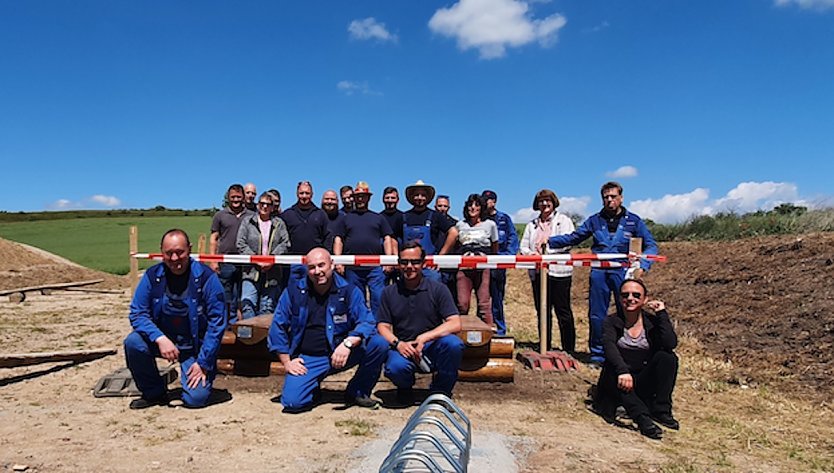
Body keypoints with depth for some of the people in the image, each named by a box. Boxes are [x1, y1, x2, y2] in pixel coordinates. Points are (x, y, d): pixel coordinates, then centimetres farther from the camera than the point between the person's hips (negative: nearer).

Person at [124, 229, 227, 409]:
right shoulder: (152, 276, -8)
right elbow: (137, 314, -8)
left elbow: (217, 323, -14)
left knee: (196, 398, -18)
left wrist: (203, 363, -14)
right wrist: (160, 339, -26)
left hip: (195, 347, -3)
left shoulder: (206, 278, -17)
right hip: (162, 339, 3)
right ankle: (154, 393, -2)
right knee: (133, 342, -26)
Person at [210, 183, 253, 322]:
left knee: (239, 296, 8)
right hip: (225, 262, -1)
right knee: (224, 294, 3)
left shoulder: (250, 216, 8)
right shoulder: (220, 215, 6)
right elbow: (213, 239, 6)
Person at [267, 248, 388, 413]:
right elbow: (278, 327, 5)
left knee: (379, 345, -22)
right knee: (292, 402, -21)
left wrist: (348, 344, -29)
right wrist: (286, 362, -1)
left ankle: (357, 393, 1)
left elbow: (367, 322, -11)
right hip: (307, 359, 0)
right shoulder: (294, 291, 0)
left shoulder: (349, 291, -3)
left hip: (340, 354, 0)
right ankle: (314, 385, 16)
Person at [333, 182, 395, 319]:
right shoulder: (346, 218, 15)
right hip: (352, 268, 1)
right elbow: (338, 241, 10)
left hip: (375, 268, -1)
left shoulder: (378, 218, 15)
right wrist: (338, 261, -2)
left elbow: (387, 239, 10)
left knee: (378, 298, -6)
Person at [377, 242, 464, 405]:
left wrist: (423, 338, -19)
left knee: (454, 344, -32)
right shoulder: (389, 293, 7)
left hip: (432, 348, 0)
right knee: (395, 368, -34)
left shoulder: (438, 289, 0)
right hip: (402, 348, 0)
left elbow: (455, 324, -9)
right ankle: (405, 389, 7)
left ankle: (440, 391, -3)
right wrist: (397, 344, -17)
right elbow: (383, 326, 4)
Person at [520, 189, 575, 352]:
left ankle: (569, 350, 7)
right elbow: (524, 246, 13)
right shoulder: (532, 224, 19)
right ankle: (545, 349, 20)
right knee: (542, 313, 11)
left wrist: (544, 252, -14)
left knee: (563, 312, -1)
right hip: (537, 273, 5)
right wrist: (529, 254, -10)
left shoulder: (563, 220, 4)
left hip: (558, 272, -5)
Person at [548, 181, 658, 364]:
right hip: (599, 272, 2)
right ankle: (597, 354, 16)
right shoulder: (595, 220, 11)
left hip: (623, 272, -1)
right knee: (597, 314, 4)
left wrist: (642, 266, -13)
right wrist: (549, 241, 0)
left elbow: (651, 246, 5)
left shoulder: (633, 220, 6)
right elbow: (573, 238, 13)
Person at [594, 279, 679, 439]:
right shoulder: (612, 322, -1)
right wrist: (622, 370, -42)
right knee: (612, 369, -33)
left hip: (644, 384, 1)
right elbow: (609, 347, -23)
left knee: (667, 357, -21)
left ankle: (661, 410, -15)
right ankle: (642, 418, -38)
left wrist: (662, 314, -12)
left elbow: (671, 343, -19)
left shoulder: (652, 322, 2)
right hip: (619, 385, -1)